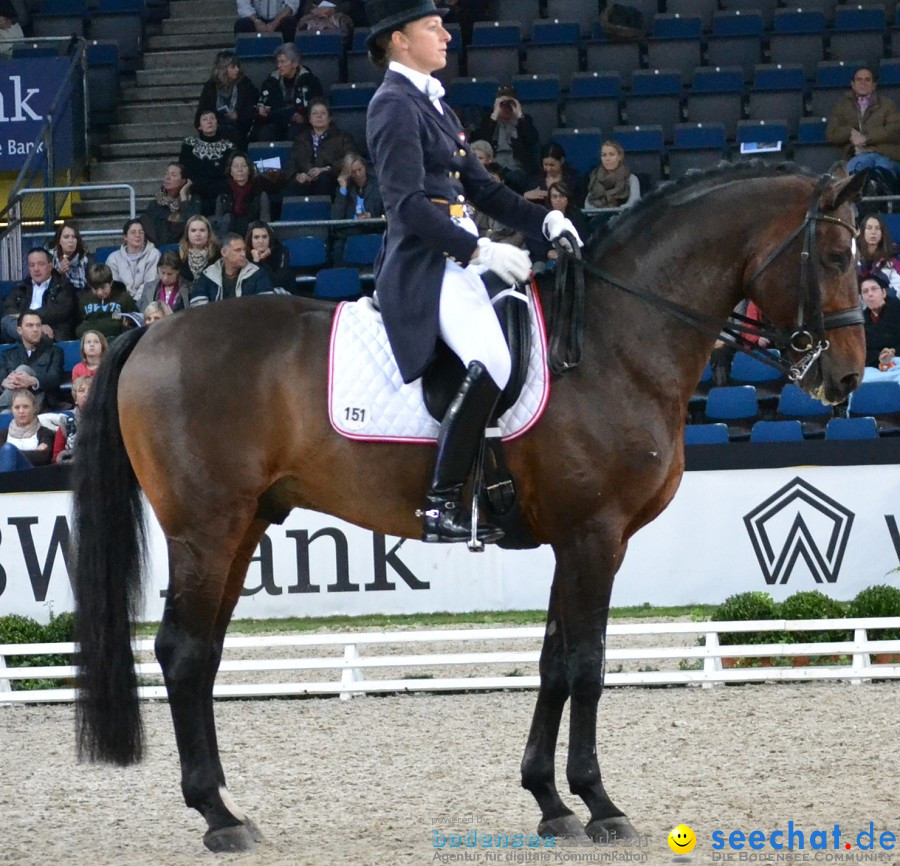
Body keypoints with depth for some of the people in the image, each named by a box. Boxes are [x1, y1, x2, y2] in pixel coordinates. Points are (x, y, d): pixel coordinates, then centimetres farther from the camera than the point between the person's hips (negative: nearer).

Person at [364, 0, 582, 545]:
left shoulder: (431, 102, 20)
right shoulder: (395, 105, -9)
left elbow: (480, 187, 21)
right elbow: (408, 205, -18)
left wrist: (542, 220, 6)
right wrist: (482, 251, -24)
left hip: (457, 260, 11)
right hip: (424, 268, -11)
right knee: (491, 364, -29)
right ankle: (442, 506, -26)